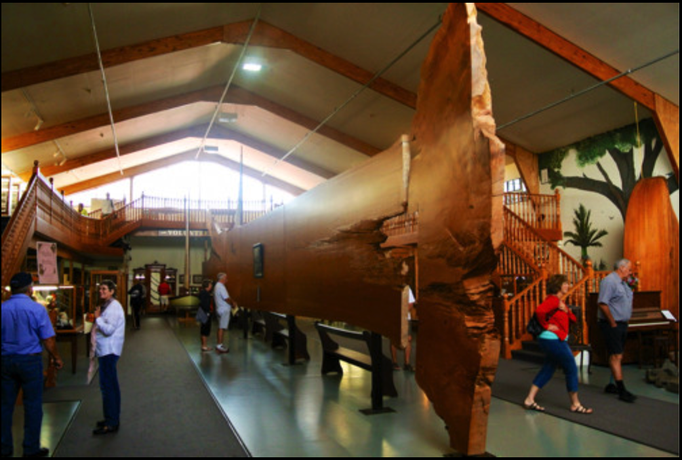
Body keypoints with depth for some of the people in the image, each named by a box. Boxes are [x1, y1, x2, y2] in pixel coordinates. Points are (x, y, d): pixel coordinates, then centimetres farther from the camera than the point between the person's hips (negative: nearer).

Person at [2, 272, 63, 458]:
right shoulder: (37, 309, -12)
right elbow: (48, 339, -11)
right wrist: (56, 358, 4)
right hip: (30, 360, -4)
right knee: (32, 405, 6)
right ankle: (31, 449, 13)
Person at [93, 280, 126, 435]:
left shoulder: (114, 306, -15)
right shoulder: (106, 306, 16)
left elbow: (109, 329, -21)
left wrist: (98, 318, -10)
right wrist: (97, 320, 4)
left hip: (109, 350, -11)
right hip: (105, 350, 11)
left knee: (107, 386, -9)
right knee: (111, 385, 16)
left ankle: (111, 423, -4)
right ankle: (113, 418, 26)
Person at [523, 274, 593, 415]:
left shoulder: (560, 301, 17)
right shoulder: (553, 299, -15)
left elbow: (573, 319, 14)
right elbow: (539, 311, -33)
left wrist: (566, 310, -5)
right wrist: (546, 325, -20)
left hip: (558, 340, 10)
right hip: (552, 339, -10)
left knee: (548, 370, 12)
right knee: (572, 369, 0)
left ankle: (529, 400, 14)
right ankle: (575, 405, 13)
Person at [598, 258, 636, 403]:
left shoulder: (622, 283, 16)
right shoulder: (609, 281, -15)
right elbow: (603, 304, -22)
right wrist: (613, 323, -18)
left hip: (622, 324, 10)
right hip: (611, 324, -10)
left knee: (617, 356, 13)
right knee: (616, 356, -8)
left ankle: (611, 385, 22)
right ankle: (622, 390, -7)